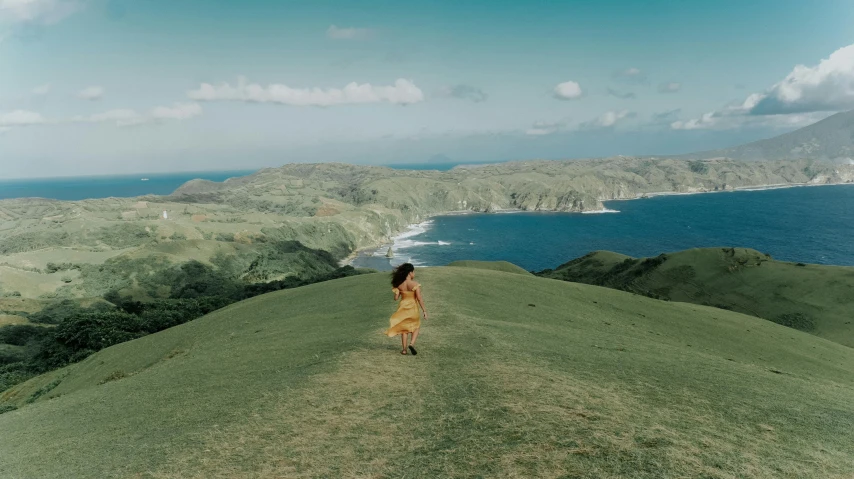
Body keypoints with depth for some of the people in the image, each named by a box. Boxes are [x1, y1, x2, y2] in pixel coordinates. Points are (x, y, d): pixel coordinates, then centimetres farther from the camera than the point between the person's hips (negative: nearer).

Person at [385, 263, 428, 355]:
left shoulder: (398, 284, -6)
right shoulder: (415, 284, -15)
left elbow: (396, 298, -3)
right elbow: (419, 298, -18)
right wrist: (424, 310, -11)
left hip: (403, 307, 3)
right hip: (413, 308, -3)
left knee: (404, 328, 19)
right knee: (416, 327, 19)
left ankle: (404, 349, 19)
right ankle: (412, 344, -2)